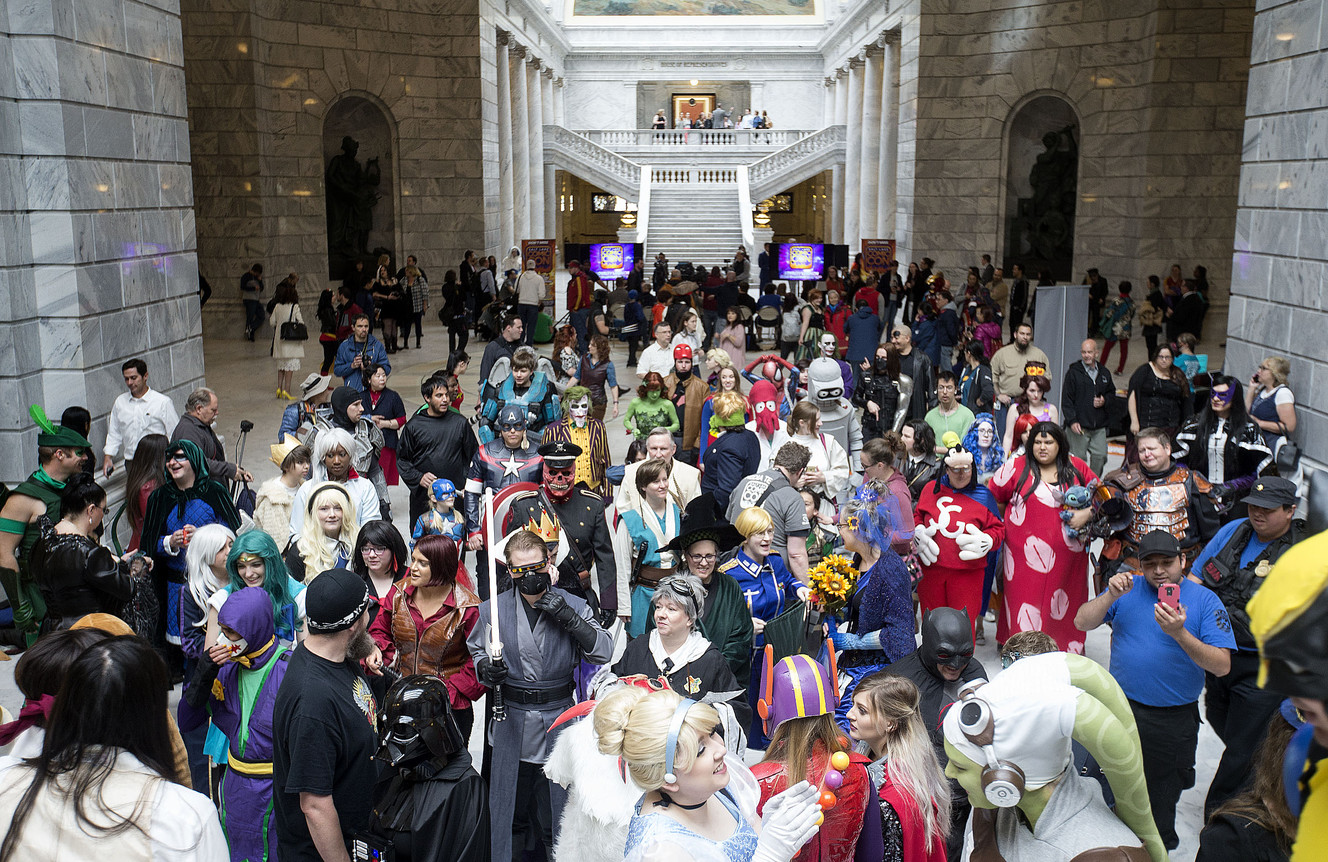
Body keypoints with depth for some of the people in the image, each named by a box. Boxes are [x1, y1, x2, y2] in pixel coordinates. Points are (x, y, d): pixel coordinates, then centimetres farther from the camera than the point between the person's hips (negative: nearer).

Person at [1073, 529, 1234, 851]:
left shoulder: (1205, 600, -8)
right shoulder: (1128, 587, 0)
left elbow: (1222, 666, -16)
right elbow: (1082, 623, -6)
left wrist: (1180, 634, -30)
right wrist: (1111, 596, -22)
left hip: (1173, 719, -2)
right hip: (1119, 707, 2)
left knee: (1160, 795, 13)